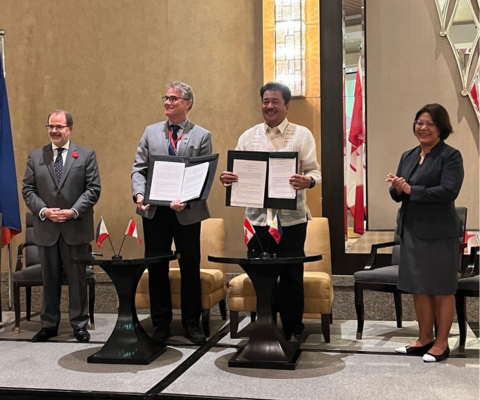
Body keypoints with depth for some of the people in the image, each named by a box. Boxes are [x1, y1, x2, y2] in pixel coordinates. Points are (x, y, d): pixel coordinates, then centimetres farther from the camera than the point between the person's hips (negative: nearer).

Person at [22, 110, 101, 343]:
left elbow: (93, 189, -3)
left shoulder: (86, 155, 2)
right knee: (49, 279, 10)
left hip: (76, 228, -2)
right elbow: (28, 190, 5)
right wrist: (44, 211, -11)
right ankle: (49, 325, 21)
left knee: (77, 278, 6)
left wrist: (73, 211, -14)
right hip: (46, 229, 2)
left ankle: (79, 325, 17)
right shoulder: (35, 157, 8)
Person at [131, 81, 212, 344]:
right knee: (156, 269, 7)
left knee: (190, 268, 7)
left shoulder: (202, 136, 3)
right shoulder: (151, 132, 11)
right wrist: (139, 194, -12)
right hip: (154, 211, 2)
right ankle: (161, 324, 19)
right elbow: (139, 169, 8)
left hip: (187, 212, -2)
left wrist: (187, 200, -19)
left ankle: (191, 323, 20)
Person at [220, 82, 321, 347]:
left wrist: (308, 181, -23)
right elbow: (237, 171, 12)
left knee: (291, 276, 4)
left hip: (291, 218, -2)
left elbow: (314, 171, 0)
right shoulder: (248, 136, 12)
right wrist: (227, 178, -11)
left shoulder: (302, 135, 5)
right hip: (257, 216, 2)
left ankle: (293, 331, 18)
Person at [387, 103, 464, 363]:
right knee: (418, 287, 11)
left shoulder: (451, 156, -7)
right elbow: (397, 194, 14)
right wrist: (397, 188, -10)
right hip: (411, 230, 7)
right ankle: (425, 339, 24)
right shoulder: (408, 156, 14)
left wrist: (410, 189, -16)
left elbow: (448, 191, -20)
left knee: (441, 289, 3)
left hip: (439, 232, -7)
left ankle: (441, 344, 14)